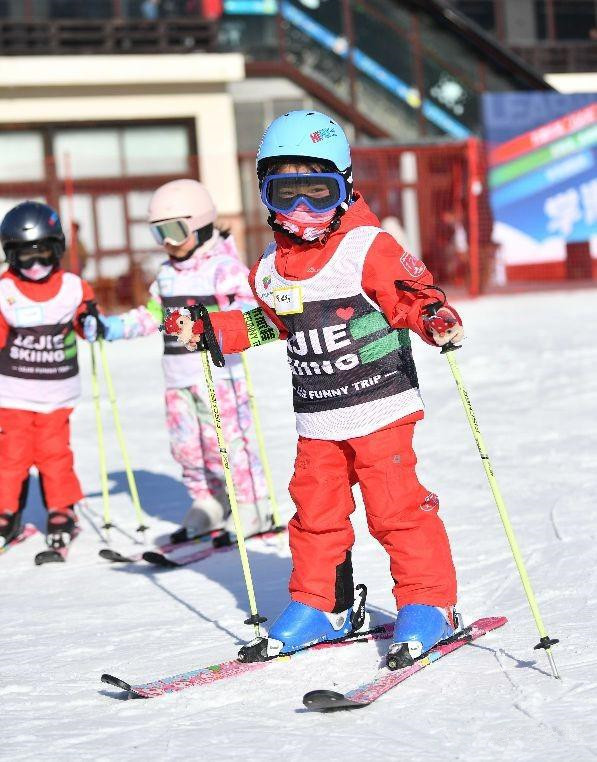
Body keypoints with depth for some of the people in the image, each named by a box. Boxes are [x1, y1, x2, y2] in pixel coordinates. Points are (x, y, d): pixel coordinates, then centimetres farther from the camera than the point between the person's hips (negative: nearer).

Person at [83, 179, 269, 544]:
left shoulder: (225, 267, -9)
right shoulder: (167, 274, 15)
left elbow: (248, 303, -20)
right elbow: (152, 316, 21)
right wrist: (114, 326, 10)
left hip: (219, 370, -8)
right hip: (178, 376, 8)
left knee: (227, 442, -6)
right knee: (187, 444, 10)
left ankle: (253, 509, 4)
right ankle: (210, 506, 23)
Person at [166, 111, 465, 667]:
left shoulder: (367, 247, -10)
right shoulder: (272, 267, 7)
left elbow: (410, 296, -11)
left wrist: (436, 319, -31)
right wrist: (210, 330, 16)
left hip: (380, 407, -5)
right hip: (317, 420, 6)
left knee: (396, 506, -4)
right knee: (315, 511, 10)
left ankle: (428, 603, 9)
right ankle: (320, 604, 25)